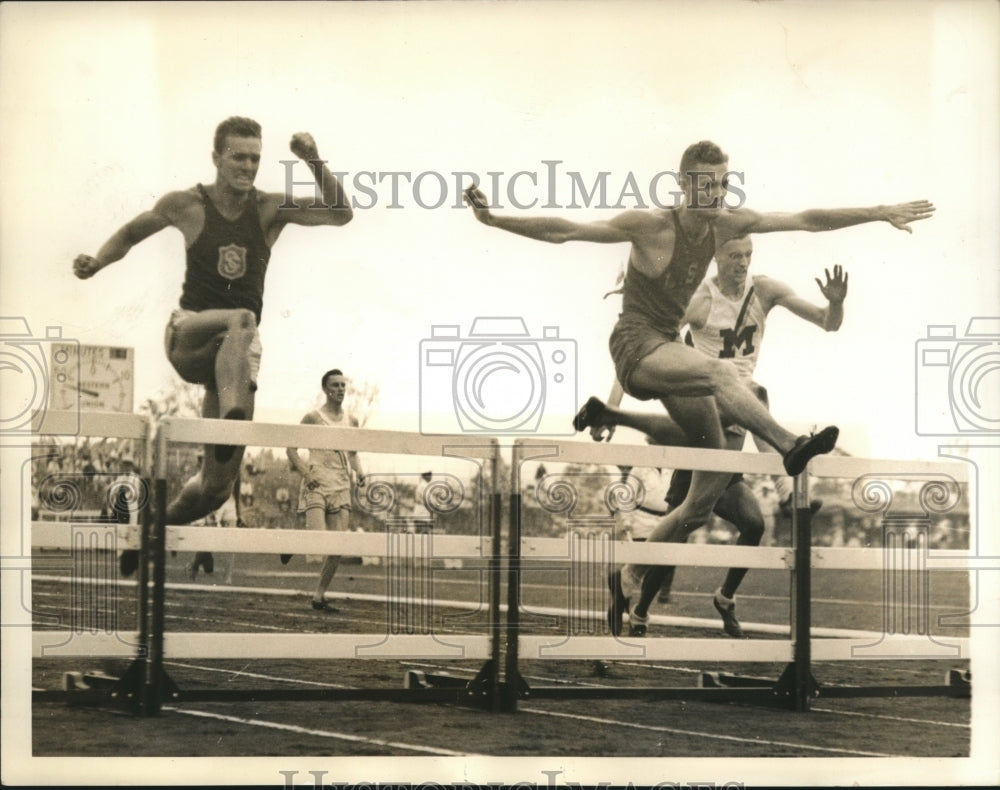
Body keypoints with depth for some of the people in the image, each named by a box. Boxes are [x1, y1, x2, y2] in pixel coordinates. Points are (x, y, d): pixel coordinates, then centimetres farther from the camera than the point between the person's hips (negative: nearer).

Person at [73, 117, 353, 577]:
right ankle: (232, 418, -60)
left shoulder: (271, 209, 2)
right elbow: (131, 232, 17)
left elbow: (340, 214, -11)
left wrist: (314, 163, -24)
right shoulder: (186, 205, 1)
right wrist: (98, 261, -2)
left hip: (236, 351, 2)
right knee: (241, 319, -39)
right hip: (189, 337, -2)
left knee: (217, 484, 0)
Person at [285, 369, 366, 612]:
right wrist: (306, 473, -16)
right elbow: (292, 448, -2)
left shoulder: (351, 421, 14)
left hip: (341, 487, 5)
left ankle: (319, 595, 7)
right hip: (316, 485, -5)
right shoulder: (313, 418, -2)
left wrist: (358, 471, 4)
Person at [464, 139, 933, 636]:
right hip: (635, 348, -7)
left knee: (713, 485, -1)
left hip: (671, 349, 7)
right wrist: (494, 220, -27)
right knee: (717, 372, -38)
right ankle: (789, 446, -54)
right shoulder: (649, 226, -11)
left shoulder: (727, 226, 4)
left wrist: (879, 214, 7)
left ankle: (628, 583, 9)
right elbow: (562, 231, -15)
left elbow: (806, 221, 7)